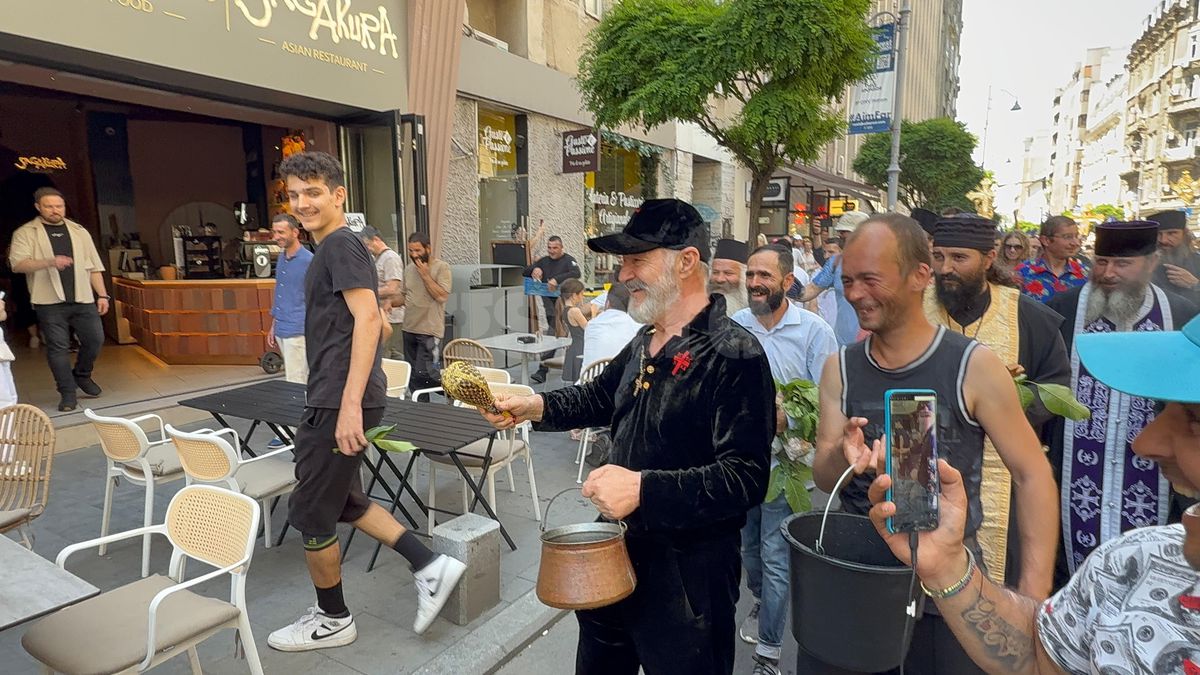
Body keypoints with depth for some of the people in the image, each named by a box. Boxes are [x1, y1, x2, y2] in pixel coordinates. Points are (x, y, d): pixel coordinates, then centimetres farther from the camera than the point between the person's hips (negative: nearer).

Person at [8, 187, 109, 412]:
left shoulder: (79, 231, 13)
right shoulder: (26, 233, 3)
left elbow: (94, 266, 13)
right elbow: (17, 264, -10)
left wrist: (102, 294, 7)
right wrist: (49, 262, -27)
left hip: (83, 300, 3)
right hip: (50, 302, -3)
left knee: (94, 339, 2)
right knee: (58, 347, 0)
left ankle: (82, 375, 27)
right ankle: (68, 393, 8)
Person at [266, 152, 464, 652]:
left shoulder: (340, 245, -12)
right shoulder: (334, 248, 17)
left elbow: (368, 318, -24)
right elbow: (377, 322, 23)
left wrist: (350, 404, -29)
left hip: (338, 403, -10)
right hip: (333, 400, 10)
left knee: (310, 513, 5)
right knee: (344, 501, 19)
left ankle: (332, 620, 25)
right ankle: (430, 566, 21)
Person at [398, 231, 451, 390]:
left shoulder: (441, 267, -7)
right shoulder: (409, 268, 12)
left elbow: (442, 296, -17)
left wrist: (425, 275, -15)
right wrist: (390, 303, 3)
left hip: (429, 330, -7)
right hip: (409, 329, 7)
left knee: (422, 372, -14)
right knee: (412, 373, 10)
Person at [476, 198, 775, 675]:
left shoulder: (733, 355, -22)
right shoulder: (645, 344, 6)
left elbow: (746, 476, -27)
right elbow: (600, 395, 20)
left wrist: (644, 489, -32)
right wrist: (537, 406, 3)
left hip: (688, 570, -8)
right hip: (620, 548, 9)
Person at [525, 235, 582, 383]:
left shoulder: (568, 260, -5)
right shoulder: (544, 261, 14)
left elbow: (577, 273, -25)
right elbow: (525, 272, 16)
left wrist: (557, 279, -36)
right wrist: (533, 270, -9)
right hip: (548, 304, 6)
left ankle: (542, 370, -14)